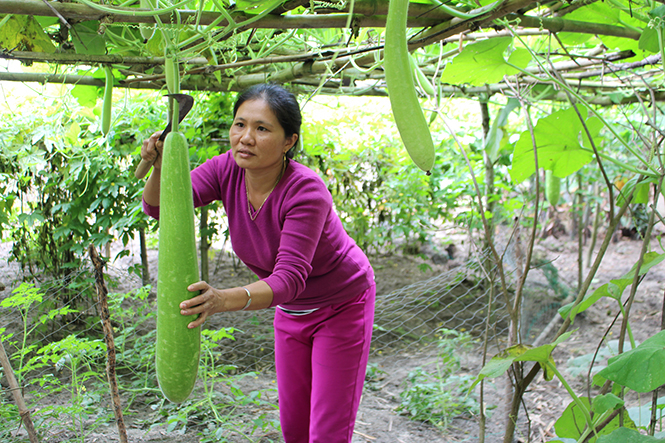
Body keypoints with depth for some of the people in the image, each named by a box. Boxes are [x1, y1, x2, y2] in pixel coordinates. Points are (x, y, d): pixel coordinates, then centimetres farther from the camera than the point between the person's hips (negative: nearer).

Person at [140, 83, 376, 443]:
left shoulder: (306, 191, -34)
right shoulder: (229, 169, -17)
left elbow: (289, 278, -40)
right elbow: (159, 206, -19)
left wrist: (225, 299, -57)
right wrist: (160, 166, -41)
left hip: (342, 307, -6)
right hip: (291, 312, 6)